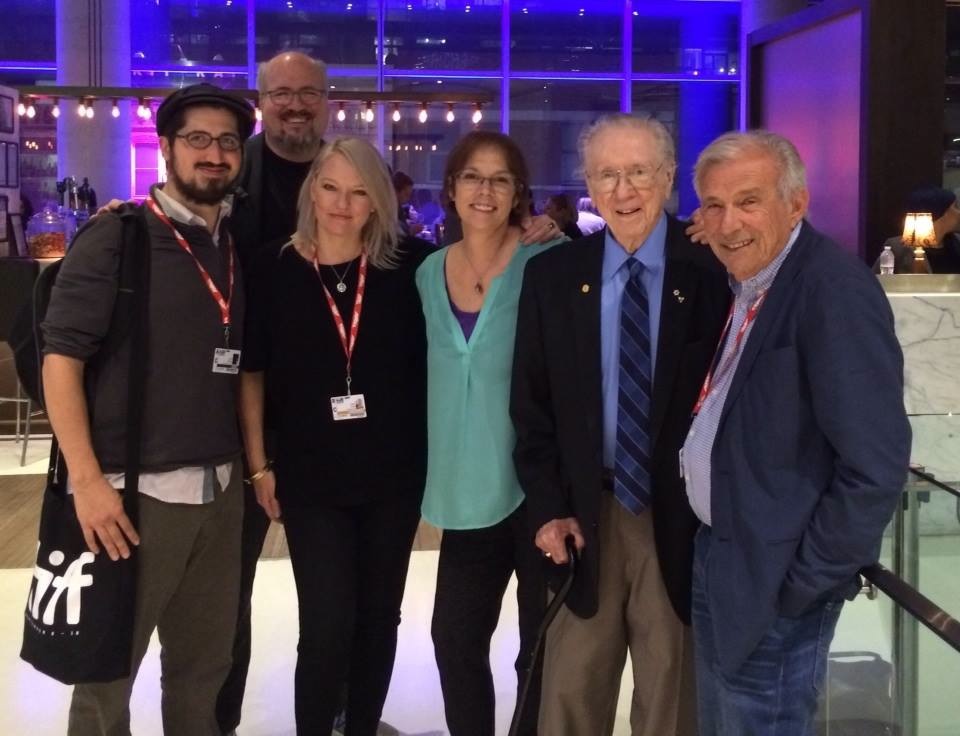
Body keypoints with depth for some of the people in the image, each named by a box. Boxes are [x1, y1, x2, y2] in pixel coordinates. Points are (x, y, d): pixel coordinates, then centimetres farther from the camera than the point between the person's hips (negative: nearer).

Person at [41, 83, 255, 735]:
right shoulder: (116, 238, -7)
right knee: (106, 675, 7)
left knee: (205, 668, 15)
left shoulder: (239, 249, 10)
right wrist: (87, 481, -18)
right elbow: (61, 356, -11)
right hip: (134, 491, -5)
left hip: (221, 491, 5)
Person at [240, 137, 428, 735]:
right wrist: (259, 465, 0)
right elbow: (252, 371, 1)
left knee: (379, 616, 14)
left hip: (394, 471, 2)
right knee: (327, 626, -3)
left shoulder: (409, 266, -4)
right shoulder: (275, 269, -5)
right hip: (310, 476, -2)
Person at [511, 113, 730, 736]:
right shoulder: (552, 276, 2)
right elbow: (532, 404, 5)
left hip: (683, 518, -2)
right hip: (586, 513, 2)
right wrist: (548, 506, -2)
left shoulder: (714, 270, -7)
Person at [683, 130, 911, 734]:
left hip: (774, 584, -8)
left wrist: (804, 584, -18)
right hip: (720, 559, 8)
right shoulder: (743, 285, 7)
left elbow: (876, 466, -25)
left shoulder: (834, 290, -21)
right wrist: (714, 549, 6)